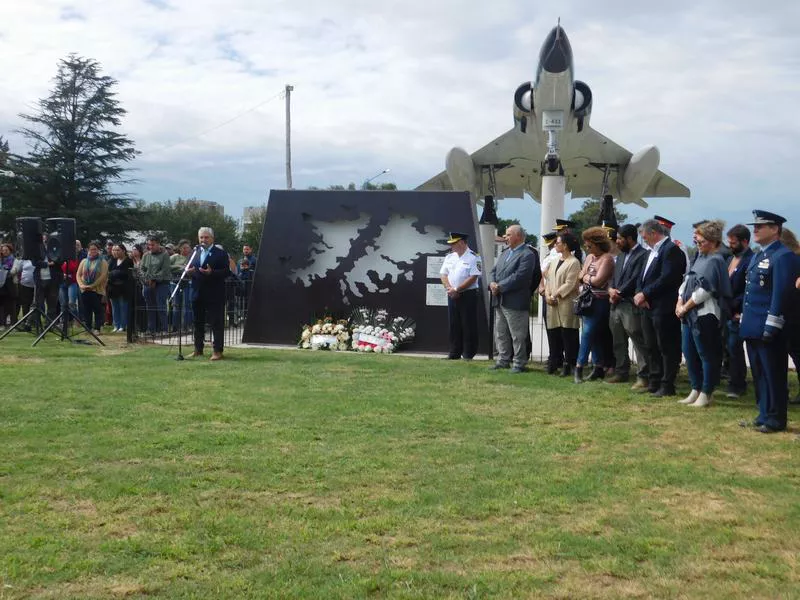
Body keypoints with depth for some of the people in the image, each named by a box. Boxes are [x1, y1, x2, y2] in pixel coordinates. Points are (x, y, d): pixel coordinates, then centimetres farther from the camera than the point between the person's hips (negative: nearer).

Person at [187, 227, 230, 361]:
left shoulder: (220, 253, -3)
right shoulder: (196, 253, 16)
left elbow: (227, 272, -10)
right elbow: (191, 269, 20)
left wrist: (211, 272, -23)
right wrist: (189, 271, -4)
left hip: (214, 295, -6)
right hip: (198, 294, 6)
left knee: (216, 323, -3)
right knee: (198, 322, 12)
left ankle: (217, 351, 0)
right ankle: (198, 350, 21)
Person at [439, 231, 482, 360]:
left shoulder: (473, 258, -8)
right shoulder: (449, 257, 12)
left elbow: (473, 278, -14)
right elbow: (443, 274, 10)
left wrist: (457, 289, -16)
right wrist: (449, 289, -8)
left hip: (468, 295, -6)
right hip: (452, 295, 6)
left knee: (468, 325, -2)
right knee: (454, 325, 9)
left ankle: (468, 354, 5)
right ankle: (454, 353, 16)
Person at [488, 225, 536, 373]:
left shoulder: (527, 255, -12)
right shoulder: (505, 252, 17)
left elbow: (519, 277, -21)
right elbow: (494, 270, 16)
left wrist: (500, 287, -18)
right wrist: (492, 284, -5)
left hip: (515, 302, -9)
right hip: (500, 300, 9)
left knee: (517, 336, -1)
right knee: (500, 333, 15)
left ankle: (519, 364, 6)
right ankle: (503, 361, 24)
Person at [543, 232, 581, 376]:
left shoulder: (573, 263, -6)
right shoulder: (554, 262, 18)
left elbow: (569, 284, -12)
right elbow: (548, 280, 16)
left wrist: (555, 295, -13)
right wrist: (547, 295, -1)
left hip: (566, 304, -7)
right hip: (553, 305, 7)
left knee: (568, 336, -3)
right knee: (554, 335, 7)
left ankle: (569, 365, 3)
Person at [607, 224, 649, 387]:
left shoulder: (643, 255, -9)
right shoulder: (621, 256, 20)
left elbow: (635, 280, -15)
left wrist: (619, 293, -11)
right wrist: (611, 289, -1)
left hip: (631, 305, -9)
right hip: (616, 304, 9)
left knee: (639, 342, -7)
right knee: (618, 342, 15)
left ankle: (643, 377, -5)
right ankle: (621, 372, 25)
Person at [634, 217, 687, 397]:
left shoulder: (671, 249, -13)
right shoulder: (653, 251, 18)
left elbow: (666, 279, -21)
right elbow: (644, 277, 17)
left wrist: (645, 294, -15)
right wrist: (639, 294, -2)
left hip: (664, 309, -10)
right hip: (648, 307, 10)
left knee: (667, 348, -2)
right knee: (652, 347, 15)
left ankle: (667, 386, 4)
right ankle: (655, 383, 23)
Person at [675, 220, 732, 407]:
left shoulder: (715, 261, -13)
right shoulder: (699, 258, 14)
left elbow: (704, 290, -18)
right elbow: (686, 282, 15)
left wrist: (685, 307, -11)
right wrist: (680, 303, 1)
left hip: (705, 316, -9)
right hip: (689, 315, 9)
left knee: (707, 355, 1)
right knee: (689, 353, 14)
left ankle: (705, 394, 9)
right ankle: (696, 390, 25)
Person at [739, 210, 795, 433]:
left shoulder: (783, 256, -12)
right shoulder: (757, 257, 18)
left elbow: (781, 294, -18)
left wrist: (771, 327, -20)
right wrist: (745, 319, 18)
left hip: (767, 329, -9)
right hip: (752, 327, 9)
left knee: (773, 376, -1)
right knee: (759, 375, 14)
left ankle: (775, 420, 7)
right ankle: (764, 415, 23)